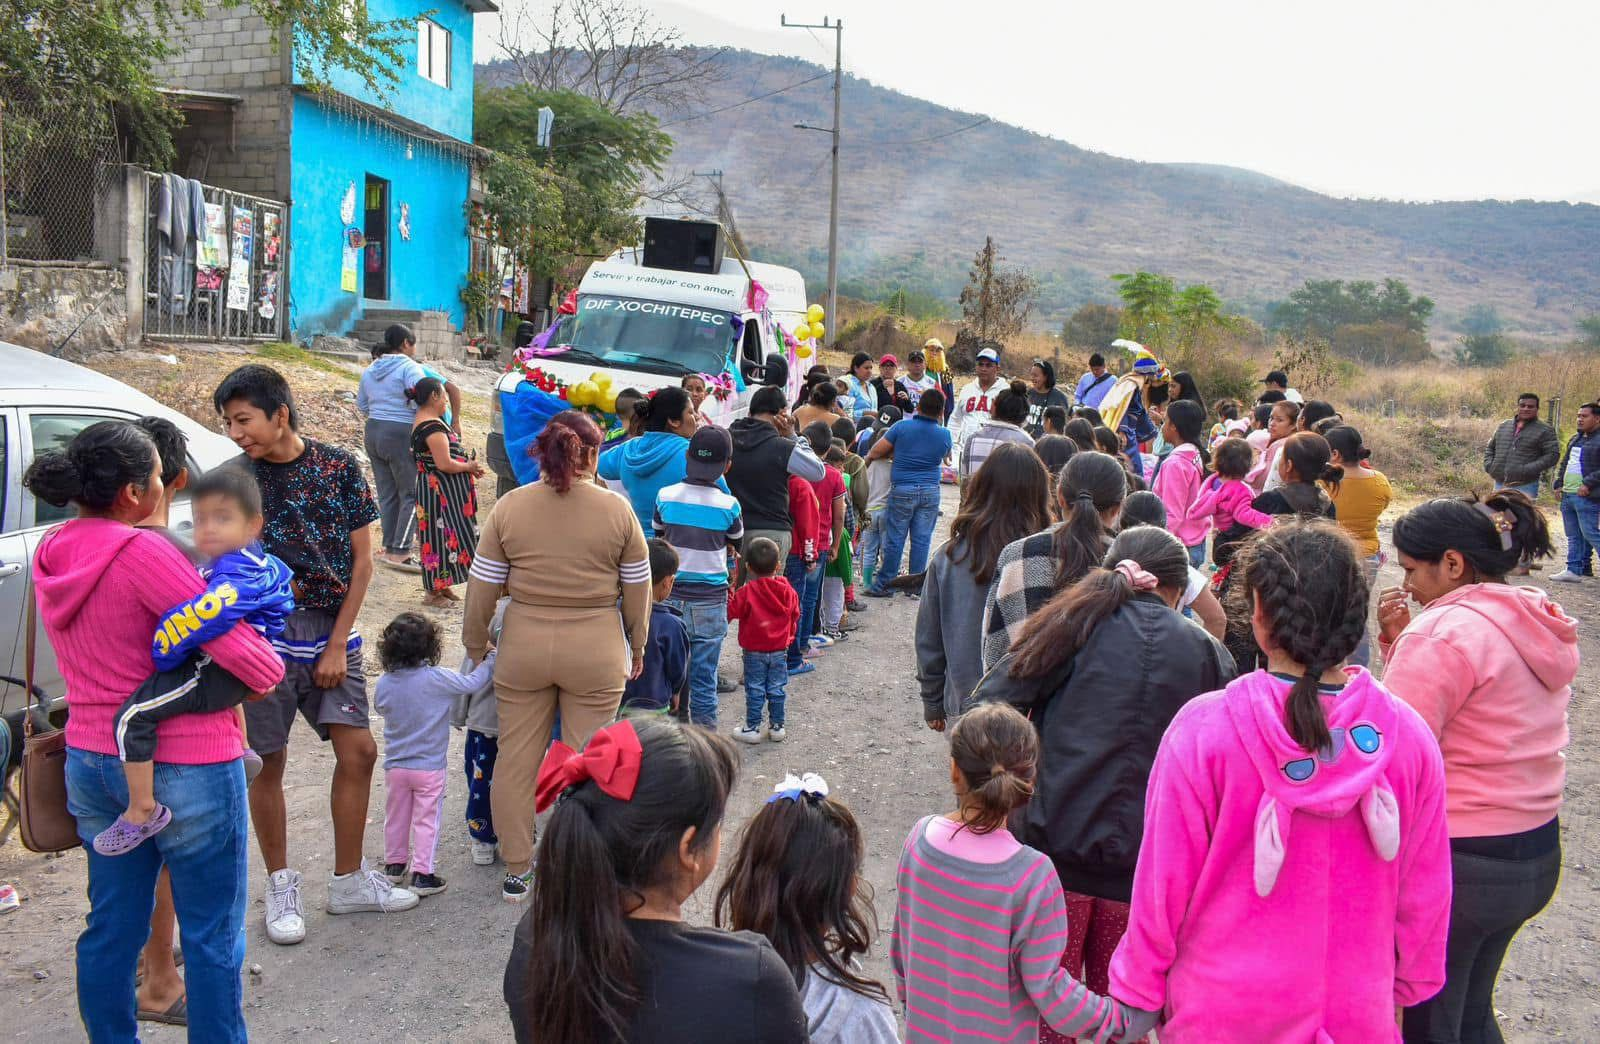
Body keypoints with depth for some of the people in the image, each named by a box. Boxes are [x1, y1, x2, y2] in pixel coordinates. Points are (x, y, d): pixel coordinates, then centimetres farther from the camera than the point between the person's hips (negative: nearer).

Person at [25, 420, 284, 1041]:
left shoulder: (51, 554, 3)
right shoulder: (141, 552, -22)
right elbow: (233, 644, -24)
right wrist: (268, 674, -2)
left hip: (91, 761, 8)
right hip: (184, 767, -8)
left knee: (111, 928, 19)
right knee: (212, 936, 6)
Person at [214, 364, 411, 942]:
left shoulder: (339, 467, -2)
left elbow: (361, 560, 0)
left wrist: (338, 644, -4)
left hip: (331, 632, 1)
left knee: (358, 751, 2)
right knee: (268, 761, 6)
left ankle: (349, 880, 18)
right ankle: (281, 885, 23)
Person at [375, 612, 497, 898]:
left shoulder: (383, 683, -8)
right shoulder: (437, 679, -20)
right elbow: (474, 681, -12)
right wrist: (491, 658, 2)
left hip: (395, 765, 4)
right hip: (429, 767, -4)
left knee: (396, 817, 19)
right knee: (426, 821, 5)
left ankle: (394, 864, 33)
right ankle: (422, 874, 6)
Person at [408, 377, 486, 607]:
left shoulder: (421, 423, 13)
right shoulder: (434, 427, -21)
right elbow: (445, 464, -26)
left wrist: (468, 467, 10)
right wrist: (469, 466, -9)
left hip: (436, 490, 11)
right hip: (442, 493, -11)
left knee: (440, 535, 16)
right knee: (442, 536, -3)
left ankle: (440, 586, 26)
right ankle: (433, 593, 5)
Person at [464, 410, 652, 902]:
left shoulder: (509, 506, -3)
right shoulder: (617, 509, -6)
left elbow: (482, 589, 0)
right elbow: (638, 589, 0)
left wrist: (475, 647, 13)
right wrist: (638, 644, 15)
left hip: (524, 648, 1)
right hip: (596, 652, -1)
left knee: (516, 757, 13)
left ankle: (517, 870, 22)